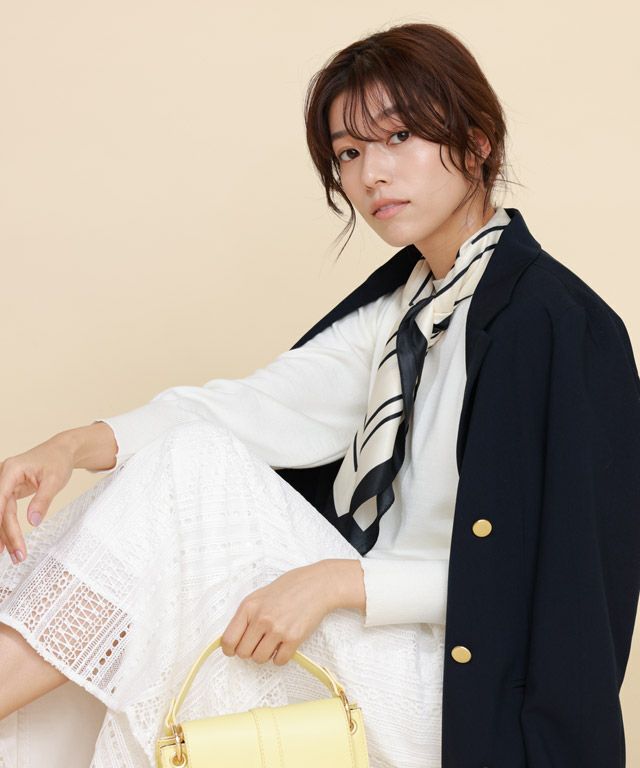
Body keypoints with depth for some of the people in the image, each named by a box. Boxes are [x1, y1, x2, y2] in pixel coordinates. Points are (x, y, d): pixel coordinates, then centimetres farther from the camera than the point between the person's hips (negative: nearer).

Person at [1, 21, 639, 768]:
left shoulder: (556, 322, -15)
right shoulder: (404, 300, 11)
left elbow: (533, 565, -17)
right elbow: (268, 404, 0)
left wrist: (338, 580, -26)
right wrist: (84, 443, -14)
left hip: (447, 681, -7)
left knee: (193, 470, -20)